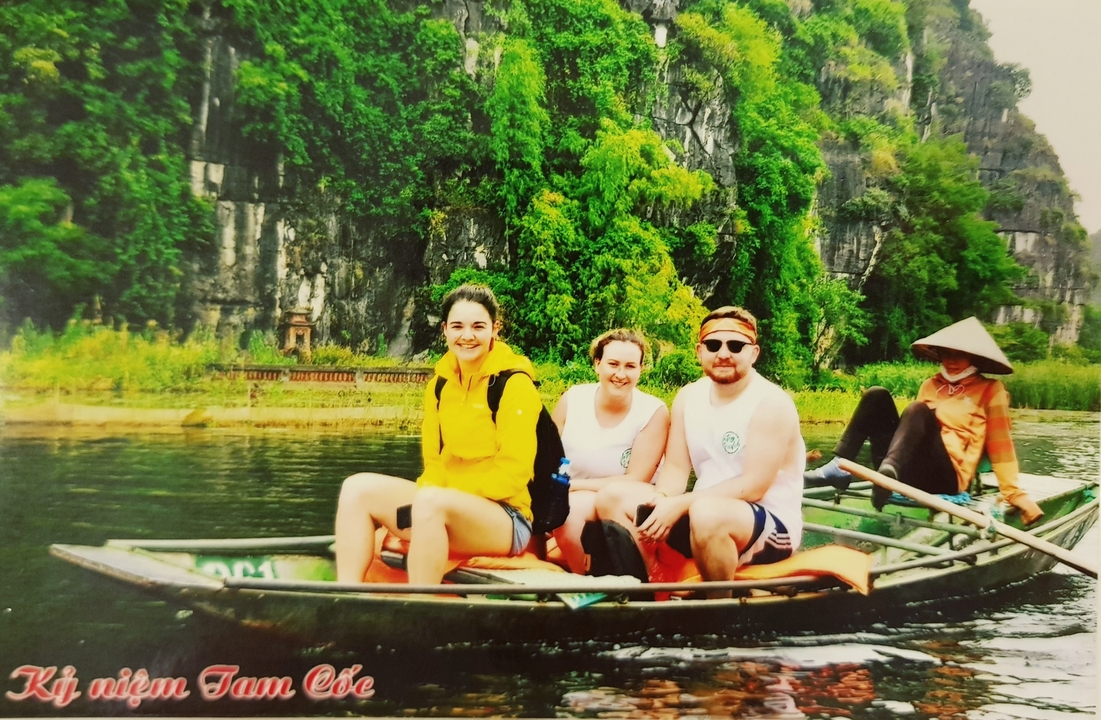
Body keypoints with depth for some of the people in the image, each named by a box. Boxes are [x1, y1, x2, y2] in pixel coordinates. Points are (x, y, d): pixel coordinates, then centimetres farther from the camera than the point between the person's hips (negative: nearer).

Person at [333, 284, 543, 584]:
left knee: (430, 502, -36)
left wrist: (441, 497, -17)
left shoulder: (515, 385, -8)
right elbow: (434, 461, 12)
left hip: (505, 520, -7)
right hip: (448, 507, 7)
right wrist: (427, 497, -10)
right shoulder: (439, 385, 11)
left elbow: (513, 472, -14)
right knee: (359, 488, -9)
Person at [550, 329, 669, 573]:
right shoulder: (572, 399, -4)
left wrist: (574, 485, -15)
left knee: (572, 508, -31)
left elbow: (634, 481, -12)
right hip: (566, 502, 3)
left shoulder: (653, 412, -11)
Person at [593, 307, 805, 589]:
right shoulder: (688, 397, 5)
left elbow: (754, 486, -20)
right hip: (704, 515, 6)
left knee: (706, 512, -39)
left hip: (771, 526, -6)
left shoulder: (771, 403, -14)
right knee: (613, 497, -7)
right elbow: (676, 467, 4)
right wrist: (661, 501, -19)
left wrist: (680, 505, -25)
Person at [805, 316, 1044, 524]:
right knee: (877, 396, -8)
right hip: (906, 471, 5)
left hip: (944, 478, -5)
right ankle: (839, 467, -23)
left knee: (919, 410, -28)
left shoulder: (990, 390, 10)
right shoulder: (930, 385, 23)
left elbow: (1000, 445, 3)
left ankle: (889, 473, -55)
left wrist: (1014, 493, -6)